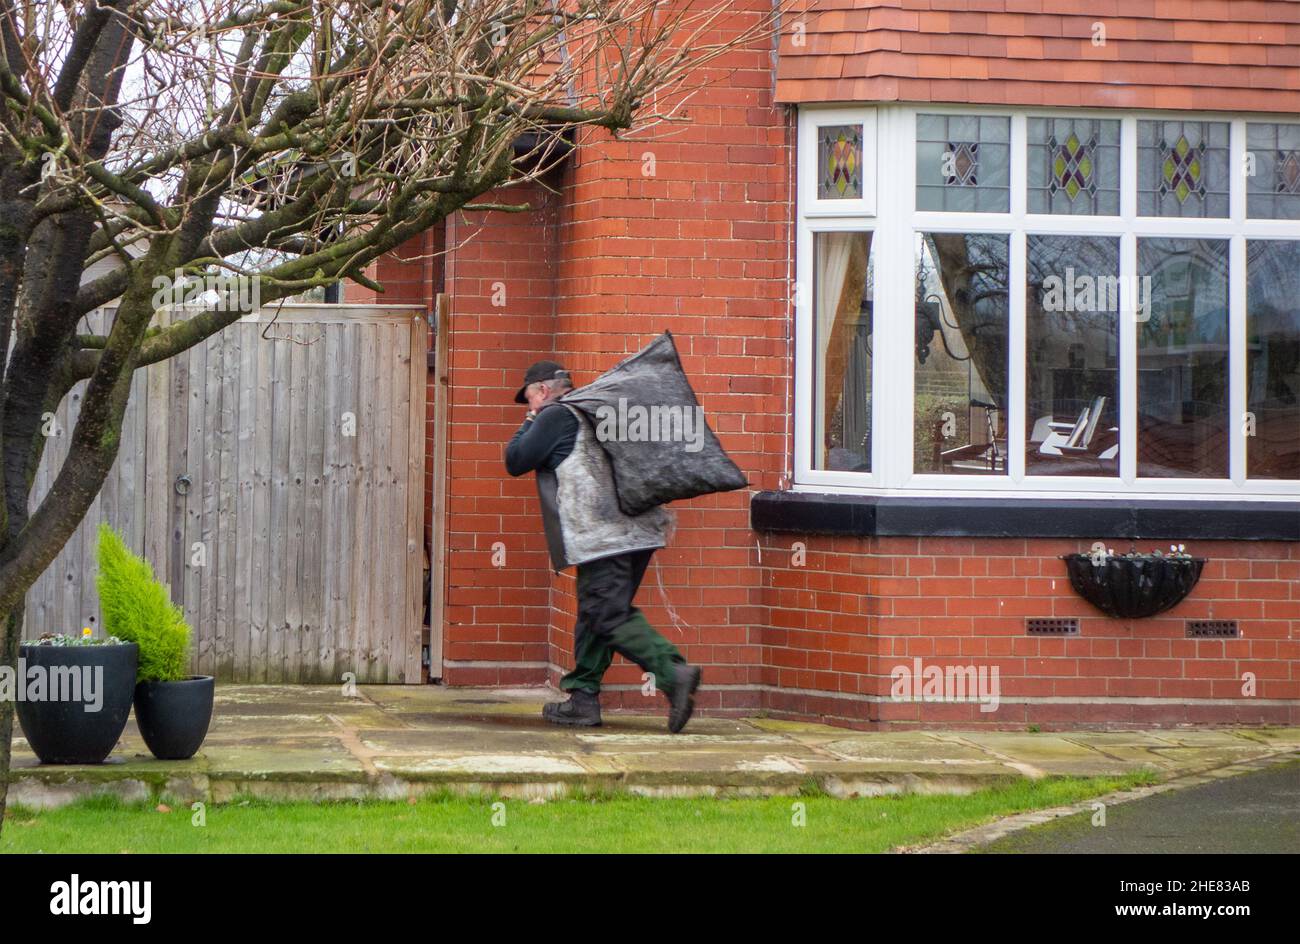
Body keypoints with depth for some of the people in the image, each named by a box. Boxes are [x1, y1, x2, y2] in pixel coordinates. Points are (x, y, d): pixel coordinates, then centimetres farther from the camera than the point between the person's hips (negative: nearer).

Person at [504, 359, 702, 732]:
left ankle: (674, 673, -28)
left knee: (611, 616, -13)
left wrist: (528, 423, 15)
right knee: (596, 613, 15)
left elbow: (515, 461, 1)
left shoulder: (555, 416, -1)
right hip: (637, 531, 9)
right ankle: (583, 697, 17)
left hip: (600, 535, -9)